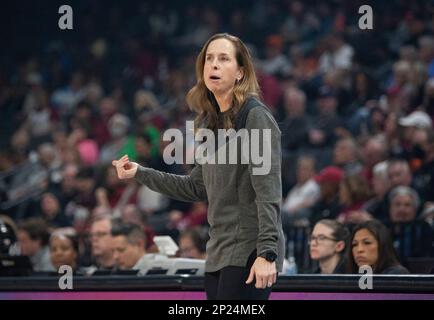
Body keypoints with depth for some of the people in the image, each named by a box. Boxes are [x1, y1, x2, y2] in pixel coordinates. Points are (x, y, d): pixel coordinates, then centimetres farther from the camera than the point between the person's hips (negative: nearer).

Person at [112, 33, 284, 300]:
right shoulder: (210, 122, 15)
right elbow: (197, 187, 21)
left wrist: (267, 252, -22)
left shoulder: (255, 116, -9)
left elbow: (268, 190, -15)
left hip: (249, 253, -8)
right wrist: (140, 173, 17)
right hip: (219, 253, 8)